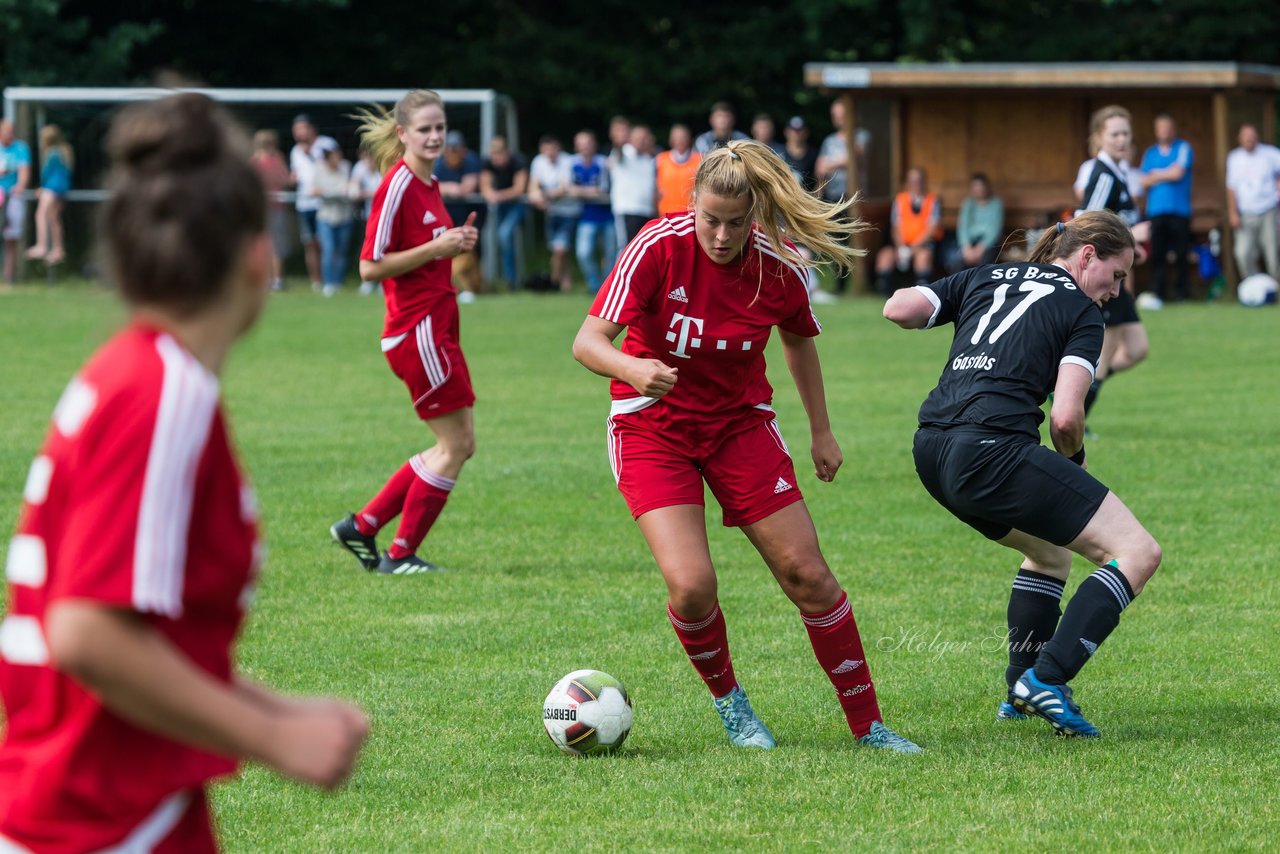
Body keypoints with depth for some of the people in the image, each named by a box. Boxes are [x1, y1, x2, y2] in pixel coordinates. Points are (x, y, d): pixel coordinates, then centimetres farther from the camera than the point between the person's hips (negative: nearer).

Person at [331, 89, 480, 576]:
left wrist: (457, 243, 6)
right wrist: (436, 248, -20)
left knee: (458, 444, 12)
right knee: (456, 445, -3)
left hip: (437, 327, 10)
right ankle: (401, 555, 8)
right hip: (417, 330, -10)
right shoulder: (398, 185, -15)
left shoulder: (429, 184, 13)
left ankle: (362, 526, 17)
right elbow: (371, 267, -18)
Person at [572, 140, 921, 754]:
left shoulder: (779, 267, -13)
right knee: (691, 585, -19)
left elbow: (798, 340, 9)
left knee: (807, 575, -4)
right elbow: (588, 341, -26)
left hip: (740, 422, 2)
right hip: (652, 427, -2)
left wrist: (821, 431, 14)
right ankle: (727, 700, 11)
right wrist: (631, 368, -47)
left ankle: (866, 723, 11)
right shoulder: (660, 246, -22)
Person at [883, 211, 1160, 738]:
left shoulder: (984, 277, 21)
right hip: (994, 450, -8)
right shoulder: (1081, 313, 4)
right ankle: (1046, 678, -15)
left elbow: (898, 309, 10)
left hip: (932, 454, 8)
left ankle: (1020, 692, 25)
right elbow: (1065, 416, -9)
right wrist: (1074, 460, 13)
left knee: (1050, 552, 31)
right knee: (1138, 552, -5)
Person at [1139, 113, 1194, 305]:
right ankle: (1157, 294, -2)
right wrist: (1166, 175, -5)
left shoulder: (1183, 148, 5)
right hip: (1156, 210, 3)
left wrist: (1156, 174, 5)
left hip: (1179, 210, -3)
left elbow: (1178, 173, -8)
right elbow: (1145, 181, 8)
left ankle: (1184, 294, 0)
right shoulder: (1150, 153, 15)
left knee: (1181, 254, -4)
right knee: (1157, 255, -3)